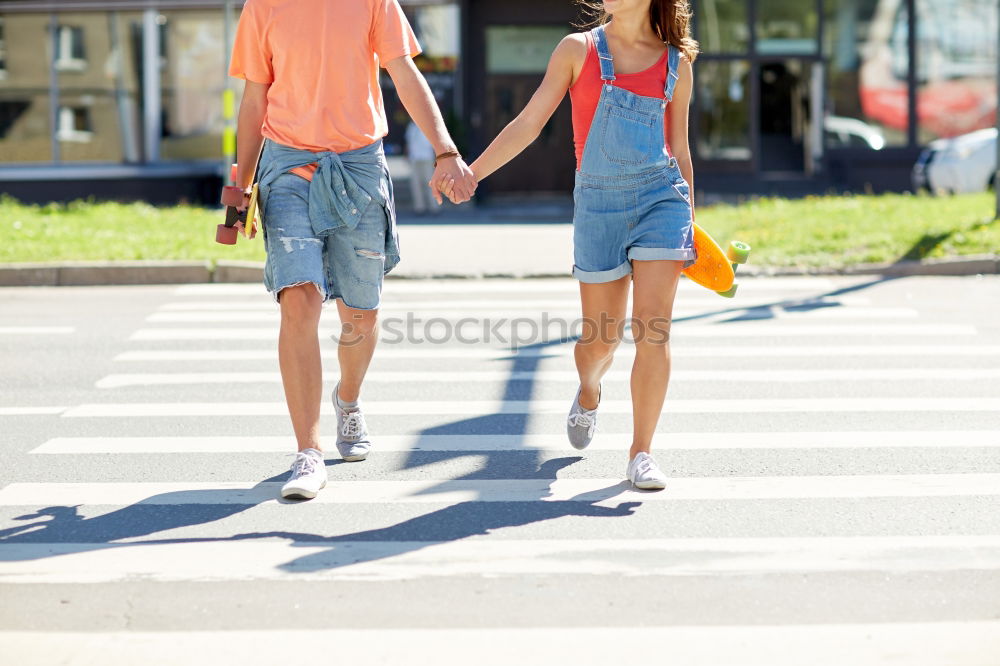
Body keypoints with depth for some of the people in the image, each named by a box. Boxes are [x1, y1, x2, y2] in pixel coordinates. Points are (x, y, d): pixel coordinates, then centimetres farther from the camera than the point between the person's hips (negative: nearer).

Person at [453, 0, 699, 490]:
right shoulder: (578, 50, 5)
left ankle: (641, 455, -4)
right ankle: (589, 394, 43)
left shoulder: (677, 63, 8)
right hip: (598, 204, 0)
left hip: (661, 197, 0)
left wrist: (690, 224, 15)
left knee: (653, 329, -13)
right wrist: (469, 173, -4)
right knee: (601, 338, 7)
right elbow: (529, 123, 4)